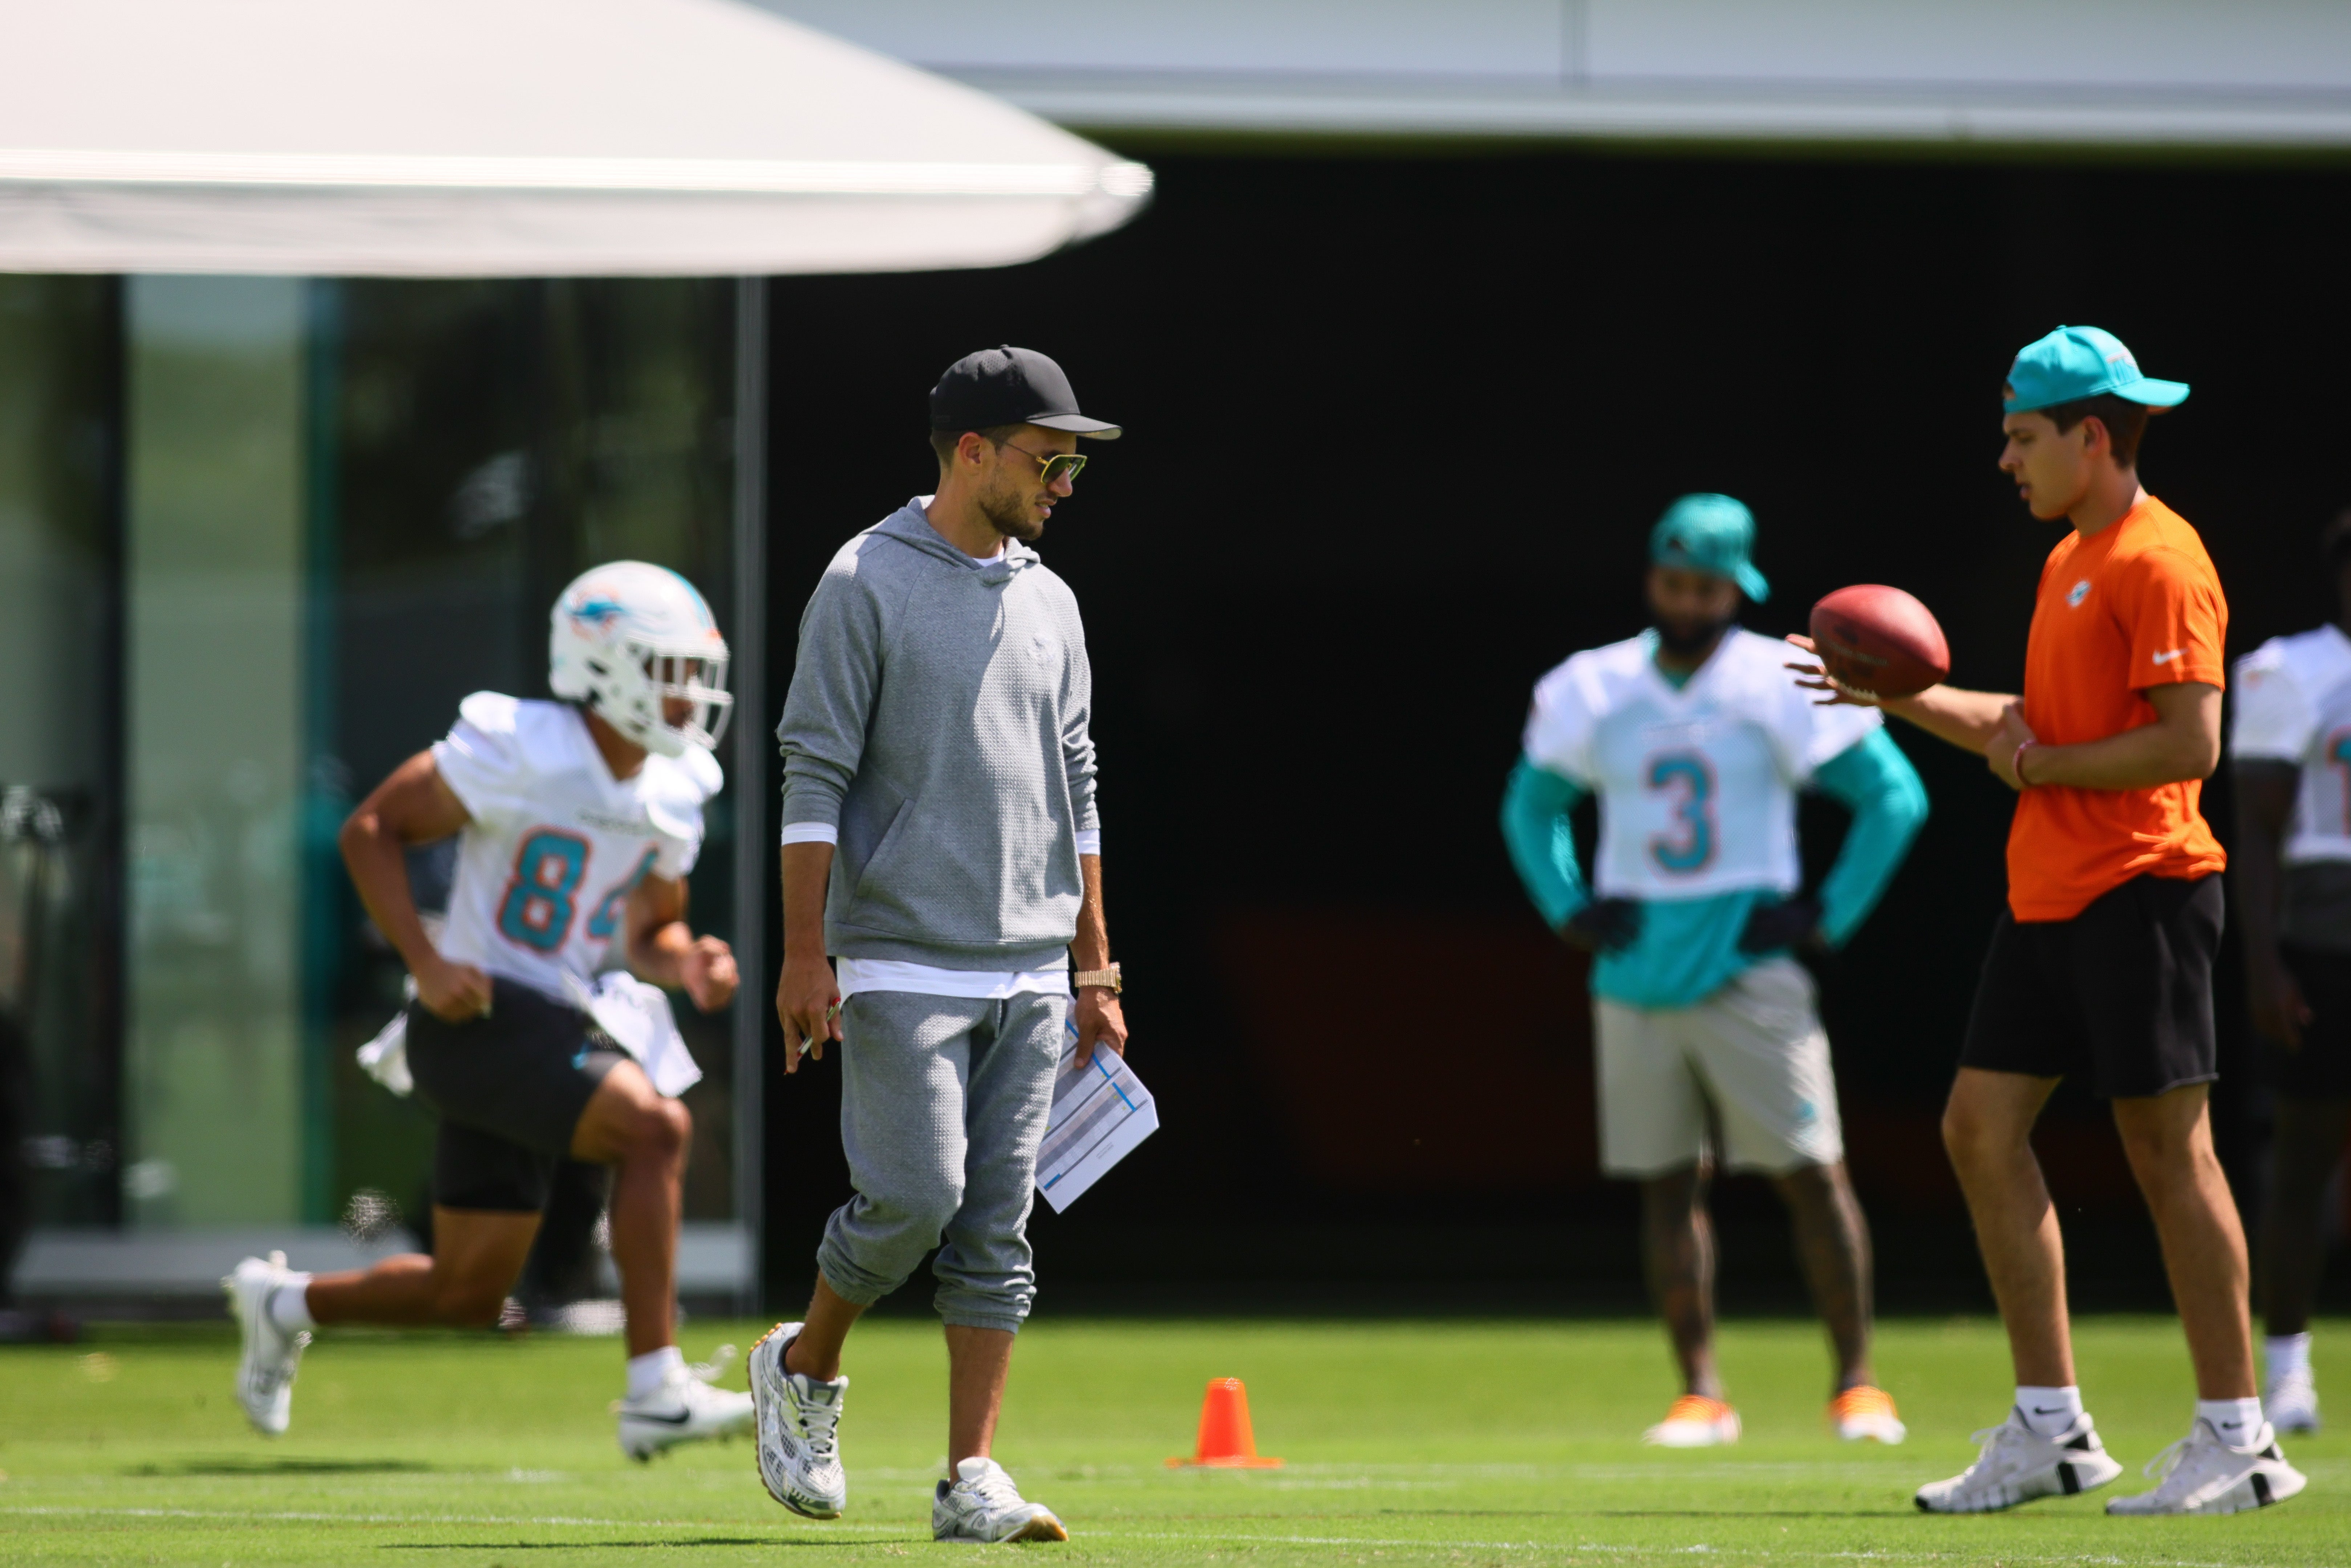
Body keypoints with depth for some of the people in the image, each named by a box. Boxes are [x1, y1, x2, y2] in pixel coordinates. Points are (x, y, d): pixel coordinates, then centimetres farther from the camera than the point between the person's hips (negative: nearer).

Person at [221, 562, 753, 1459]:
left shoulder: (672, 796, 7)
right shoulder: (518, 753, -15)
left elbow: (646, 933, 19)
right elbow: (372, 829, -9)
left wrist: (689, 966, -5)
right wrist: (426, 962, -18)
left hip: (551, 1037, 9)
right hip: (478, 1022, -9)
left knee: (468, 1297, 11)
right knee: (654, 1130, -25)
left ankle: (285, 1305, 36)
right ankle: (656, 1393, -24)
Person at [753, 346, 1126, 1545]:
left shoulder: (1048, 603, 14)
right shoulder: (866, 585, -5)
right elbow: (814, 780, -9)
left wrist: (1095, 971, 12)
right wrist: (804, 955, -15)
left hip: (1028, 975, 6)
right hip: (904, 965, -6)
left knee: (998, 1230, 1)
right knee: (914, 1198, -13)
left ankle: (971, 1481, 1)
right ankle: (806, 1368, 14)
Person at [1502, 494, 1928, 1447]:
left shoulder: (1780, 688, -4)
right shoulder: (1594, 692, 6)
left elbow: (1895, 797, -1)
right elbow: (1529, 807, 23)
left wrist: (1826, 920, -5)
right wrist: (1569, 911, 9)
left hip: (1747, 969, -3)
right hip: (1633, 974, 3)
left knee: (1812, 1174, -7)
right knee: (1668, 1183, 3)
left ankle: (1856, 1384, 1)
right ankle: (1700, 1394, 8)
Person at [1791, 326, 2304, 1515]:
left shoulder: (2161, 562, -13)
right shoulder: (2069, 560, 18)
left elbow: (2189, 744, -20)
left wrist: (2038, 767, -12)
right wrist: (1901, 696, 15)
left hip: (2140, 890, -10)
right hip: (2050, 893, 10)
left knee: (2166, 1148, -7)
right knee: (1982, 1126, 6)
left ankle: (2238, 1442, -2)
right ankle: (2050, 1429, 10)